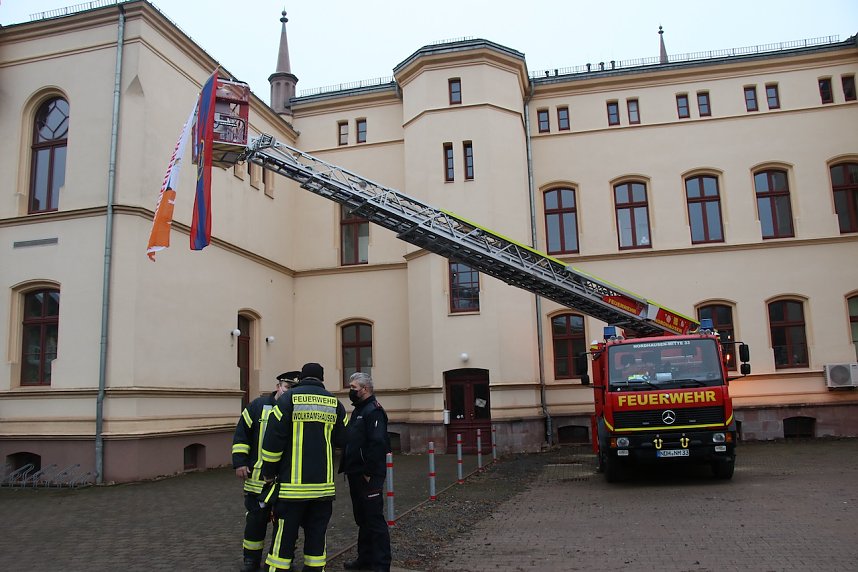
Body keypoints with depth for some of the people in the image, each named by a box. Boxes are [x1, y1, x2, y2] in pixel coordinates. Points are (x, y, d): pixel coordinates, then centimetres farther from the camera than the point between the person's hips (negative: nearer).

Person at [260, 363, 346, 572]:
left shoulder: (288, 399, -4)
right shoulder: (334, 403, 5)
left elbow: (273, 439, -8)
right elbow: (343, 440, 11)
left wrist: (268, 472, 2)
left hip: (292, 484, -3)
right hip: (324, 484, 3)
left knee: (284, 537, 5)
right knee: (316, 536, 12)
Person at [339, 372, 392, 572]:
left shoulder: (373, 411, -15)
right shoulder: (358, 410, 16)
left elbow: (378, 443, -24)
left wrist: (369, 473, -23)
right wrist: (348, 468, 14)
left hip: (368, 476, -10)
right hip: (356, 474, 10)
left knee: (374, 518, -4)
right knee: (362, 518, 17)